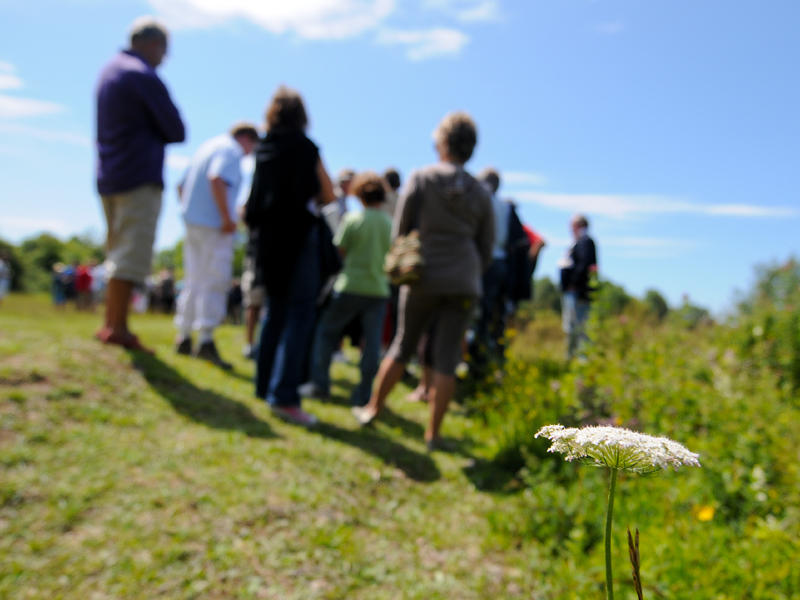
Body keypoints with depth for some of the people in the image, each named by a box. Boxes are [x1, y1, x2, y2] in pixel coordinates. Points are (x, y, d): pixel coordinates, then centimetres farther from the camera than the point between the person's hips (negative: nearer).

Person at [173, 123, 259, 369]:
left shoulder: (206, 147, 23)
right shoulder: (231, 150, -6)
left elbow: (182, 186, 26)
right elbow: (216, 179, -25)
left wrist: (190, 210, 20)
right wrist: (228, 218, -20)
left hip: (193, 222, 9)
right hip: (214, 226, -9)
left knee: (194, 281, 13)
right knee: (216, 282, -9)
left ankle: (184, 338, 17)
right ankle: (206, 339, -14)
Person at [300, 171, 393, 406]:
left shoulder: (352, 219, -6)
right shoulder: (390, 223, 3)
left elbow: (339, 251, -1)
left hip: (351, 286, -2)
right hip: (379, 289, 3)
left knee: (326, 331, 14)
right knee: (372, 342, 5)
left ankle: (319, 383, 14)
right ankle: (363, 394, 8)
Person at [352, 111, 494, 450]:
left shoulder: (421, 179, -1)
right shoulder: (480, 194, 7)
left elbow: (400, 231, 0)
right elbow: (486, 249, 10)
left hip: (423, 278, -1)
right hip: (463, 284, 1)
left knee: (403, 345, 14)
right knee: (447, 358, 2)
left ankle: (372, 409, 26)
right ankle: (432, 433, 7)